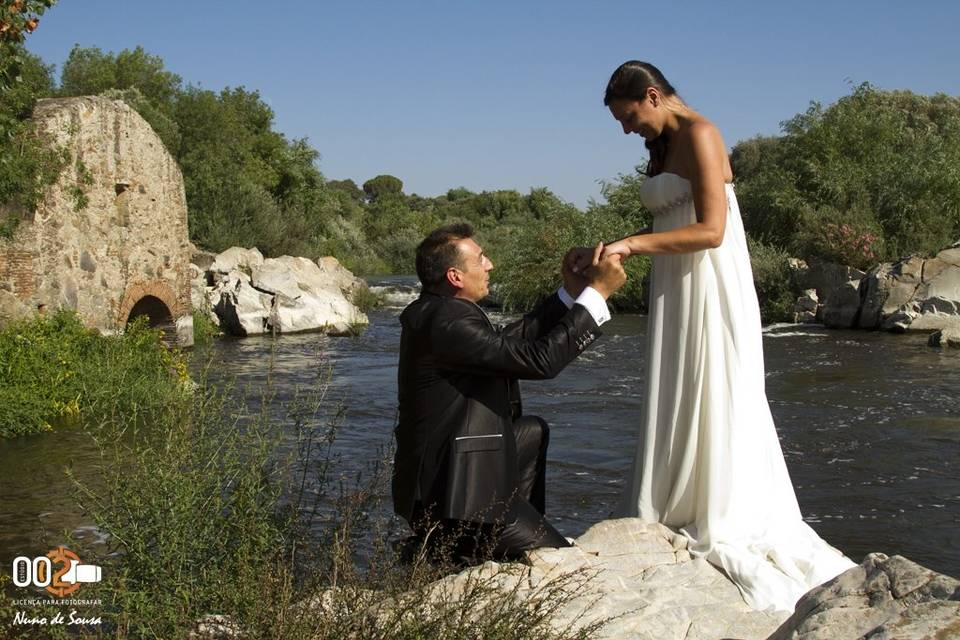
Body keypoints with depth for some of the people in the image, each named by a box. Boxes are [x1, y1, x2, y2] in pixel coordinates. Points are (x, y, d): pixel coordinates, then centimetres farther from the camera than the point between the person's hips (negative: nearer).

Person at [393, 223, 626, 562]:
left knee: (534, 432, 30)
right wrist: (597, 292, -17)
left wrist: (570, 292, 13)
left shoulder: (434, 310, 8)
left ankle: (525, 526, 28)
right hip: (453, 492, -11)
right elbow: (539, 360, -24)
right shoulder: (449, 321, -23)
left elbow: (510, 340, 14)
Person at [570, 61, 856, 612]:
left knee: (715, 405, -3)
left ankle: (730, 527, 7)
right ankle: (681, 514, 18)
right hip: (677, 291, 9)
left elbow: (711, 230, -20)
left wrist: (633, 244, -21)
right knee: (679, 407, 10)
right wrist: (604, 251, 10)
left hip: (710, 293, -9)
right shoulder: (665, 144, 16)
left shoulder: (699, 134, -12)